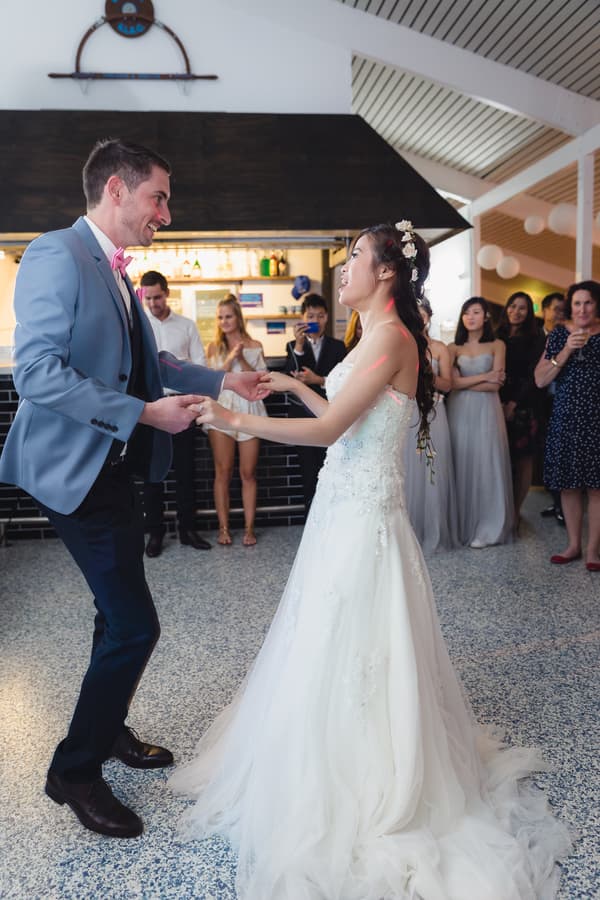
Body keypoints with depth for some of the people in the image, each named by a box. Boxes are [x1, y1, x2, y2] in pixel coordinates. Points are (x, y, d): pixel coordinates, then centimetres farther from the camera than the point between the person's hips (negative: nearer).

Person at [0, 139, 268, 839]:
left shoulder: (114, 272, 14)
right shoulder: (57, 255, -14)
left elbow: (147, 364, 18)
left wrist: (223, 380, 10)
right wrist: (143, 412, -25)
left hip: (113, 470, 10)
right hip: (78, 470, -9)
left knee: (119, 616, 19)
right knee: (134, 624, -6)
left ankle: (107, 728, 40)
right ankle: (74, 770, 16)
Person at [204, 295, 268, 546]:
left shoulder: (254, 346, 7)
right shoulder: (214, 347, 9)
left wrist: (242, 359, -10)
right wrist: (230, 358, -11)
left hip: (249, 410, 0)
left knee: (248, 473, 2)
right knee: (223, 472, 2)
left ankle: (249, 528, 9)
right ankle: (223, 527, 9)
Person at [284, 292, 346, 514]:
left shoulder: (337, 346, 7)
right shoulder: (293, 346, 8)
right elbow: (291, 377, -9)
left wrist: (318, 380, -15)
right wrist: (299, 345, -16)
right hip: (304, 417, 1)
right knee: (309, 476, 6)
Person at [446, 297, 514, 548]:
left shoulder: (497, 346, 5)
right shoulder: (454, 348, 8)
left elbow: (495, 385, -4)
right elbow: (452, 382, -4)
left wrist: (465, 383, -5)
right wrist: (484, 376, -6)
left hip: (486, 412, -1)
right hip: (459, 412, 1)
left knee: (485, 465, -1)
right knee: (461, 465, 3)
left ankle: (486, 528, 8)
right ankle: (461, 525, 12)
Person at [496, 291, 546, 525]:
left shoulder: (535, 338, 2)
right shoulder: (498, 337, 11)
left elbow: (533, 374, -4)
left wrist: (513, 403, -11)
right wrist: (499, 402, -5)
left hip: (525, 405, -2)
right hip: (500, 405, 2)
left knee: (523, 459, 0)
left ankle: (515, 511, 9)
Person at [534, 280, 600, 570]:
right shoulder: (560, 334, 7)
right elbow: (540, 379, -2)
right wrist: (566, 351, -11)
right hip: (565, 419, 2)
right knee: (569, 485, 7)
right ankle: (573, 544, 20)